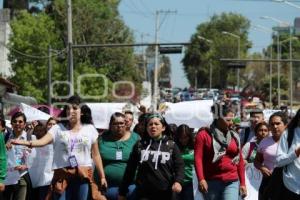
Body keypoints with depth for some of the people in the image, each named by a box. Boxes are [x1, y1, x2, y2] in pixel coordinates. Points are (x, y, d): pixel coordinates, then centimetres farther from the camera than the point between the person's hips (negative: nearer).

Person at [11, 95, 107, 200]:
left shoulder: (90, 129, 8)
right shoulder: (58, 128, 3)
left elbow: (96, 155, 12)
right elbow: (42, 141, -12)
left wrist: (102, 176, 11)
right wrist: (23, 142, -30)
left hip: (83, 175, 1)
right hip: (62, 175, -1)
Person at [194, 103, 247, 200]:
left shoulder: (234, 136, 11)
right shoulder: (204, 135, 0)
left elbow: (240, 161, 13)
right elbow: (198, 158, -7)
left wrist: (242, 183, 10)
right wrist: (201, 179, -18)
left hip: (231, 182, 2)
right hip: (211, 182, -2)